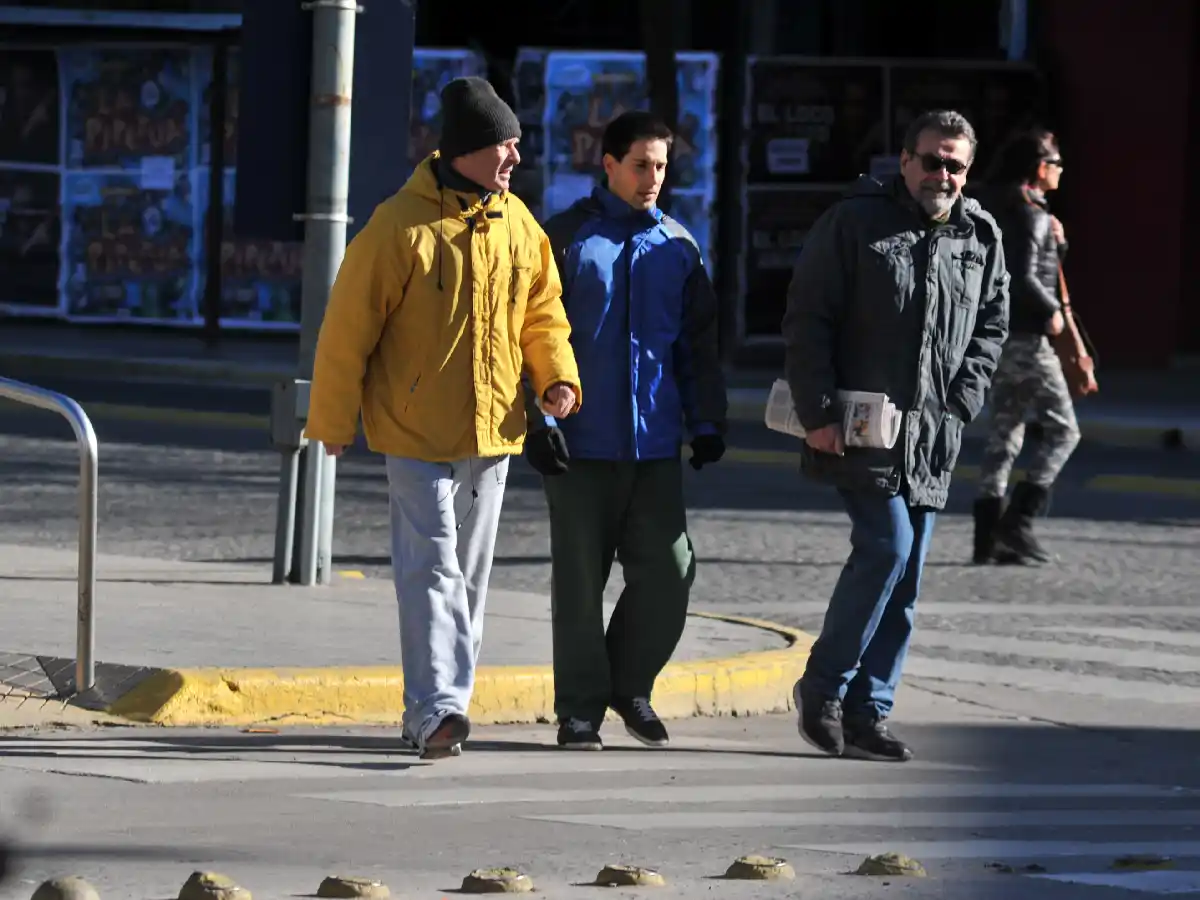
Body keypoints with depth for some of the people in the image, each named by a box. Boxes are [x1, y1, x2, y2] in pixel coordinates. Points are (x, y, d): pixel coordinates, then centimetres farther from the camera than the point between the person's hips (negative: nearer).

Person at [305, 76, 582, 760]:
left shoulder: (518, 224, 6)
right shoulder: (402, 225, -12)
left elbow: (542, 309, 16)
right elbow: (348, 327, -8)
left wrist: (557, 375, -2)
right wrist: (334, 420, -5)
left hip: (493, 429, 6)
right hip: (417, 431, -6)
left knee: (470, 574, 11)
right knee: (432, 567, -13)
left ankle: (439, 708, 21)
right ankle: (437, 709, -19)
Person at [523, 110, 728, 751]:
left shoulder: (677, 247, 12)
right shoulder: (568, 238, -1)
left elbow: (699, 344, 18)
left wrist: (707, 422, 12)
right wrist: (540, 417, -10)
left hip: (655, 441, 3)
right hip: (581, 441, -3)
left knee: (669, 571, -2)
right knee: (580, 580, 2)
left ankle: (629, 685, 18)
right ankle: (580, 709, 10)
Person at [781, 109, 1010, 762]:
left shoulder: (980, 237, 10)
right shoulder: (854, 222, -4)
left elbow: (991, 327, 17)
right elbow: (807, 320, -6)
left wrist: (961, 403, 2)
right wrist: (818, 414, -12)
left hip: (930, 439, 6)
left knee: (904, 581, 6)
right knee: (887, 546, -18)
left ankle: (866, 714, 12)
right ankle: (823, 687, -4)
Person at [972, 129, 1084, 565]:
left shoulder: (999, 209, 15)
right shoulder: (1031, 213, -14)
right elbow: (1023, 279, -25)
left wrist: (1057, 244, 8)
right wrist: (1052, 312, -11)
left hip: (997, 334, 9)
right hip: (1026, 336, -9)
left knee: (1003, 434, 11)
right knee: (1062, 431, -2)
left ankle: (989, 536, 8)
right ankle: (1018, 521, -12)